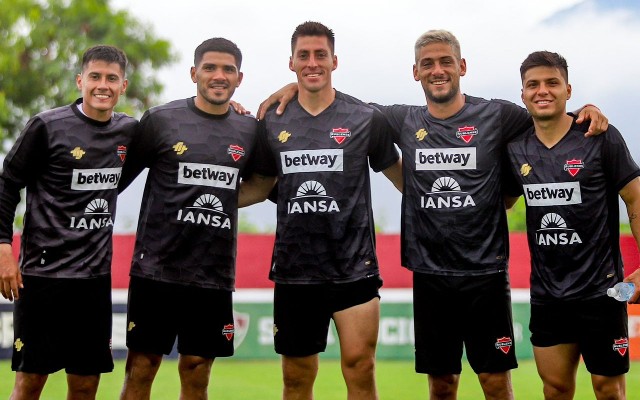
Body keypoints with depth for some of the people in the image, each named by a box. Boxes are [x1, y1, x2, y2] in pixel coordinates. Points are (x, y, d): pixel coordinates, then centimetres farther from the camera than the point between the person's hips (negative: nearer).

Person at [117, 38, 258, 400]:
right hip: (157, 270, -3)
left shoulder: (249, 130, 8)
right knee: (142, 367, 0)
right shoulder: (161, 120, -1)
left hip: (215, 275, 3)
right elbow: (118, 179, 4)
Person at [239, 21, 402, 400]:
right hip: (294, 269, 3)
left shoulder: (366, 118, 0)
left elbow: (402, 178, 10)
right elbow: (259, 187, 17)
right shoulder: (273, 123, 7)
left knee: (360, 368, -11)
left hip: (354, 266, -3)